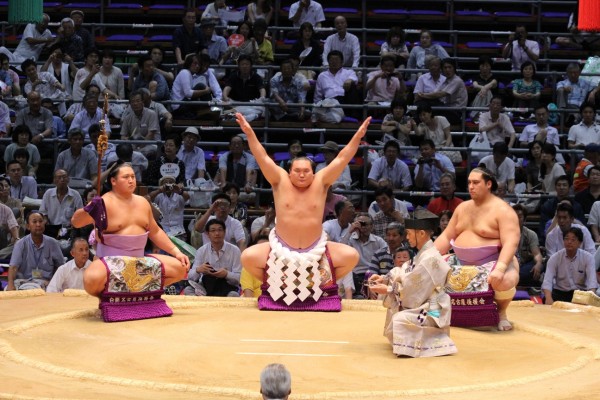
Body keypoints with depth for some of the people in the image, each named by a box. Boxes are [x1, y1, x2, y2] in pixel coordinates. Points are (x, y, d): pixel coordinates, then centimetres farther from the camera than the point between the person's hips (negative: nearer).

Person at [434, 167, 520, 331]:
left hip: (494, 262, -7)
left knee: (505, 281, -39)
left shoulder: (502, 210, -12)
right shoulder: (463, 207, 11)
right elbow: (446, 237, 12)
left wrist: (500, 268, -38)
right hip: (462, 264, 7)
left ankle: (501, 312, -3)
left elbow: (511, 243, -23)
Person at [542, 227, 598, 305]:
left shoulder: (588, 258, -5)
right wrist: (548, 298, -38)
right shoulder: (555, 258, -5)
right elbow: (547, 281, -17)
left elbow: (592, 281, -18)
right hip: (560, 292, 0)